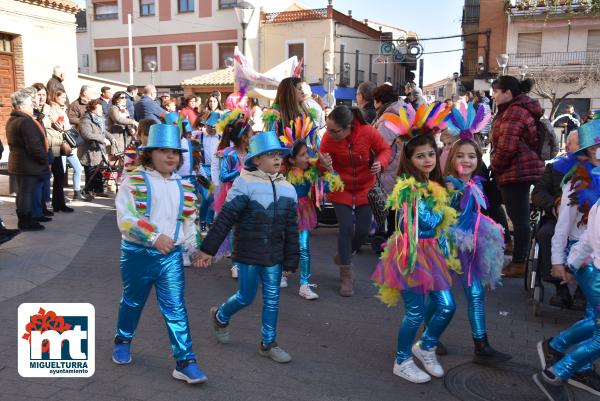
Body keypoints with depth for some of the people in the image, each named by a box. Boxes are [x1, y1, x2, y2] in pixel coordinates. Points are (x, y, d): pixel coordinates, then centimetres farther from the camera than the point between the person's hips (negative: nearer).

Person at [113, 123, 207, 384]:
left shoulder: (184, 187, 7)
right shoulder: (134, 181, -7)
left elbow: (188, 221, 15)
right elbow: (125, 218, -16)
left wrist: (195, 250, 7)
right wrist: (154, 237, -25)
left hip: (170, 255, 2)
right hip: (137, 253, -2)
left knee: (176, 308, -1)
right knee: (132, 302, 17)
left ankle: (185, 361, 4)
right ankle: (123, 341, 44)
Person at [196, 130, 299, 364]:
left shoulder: (287, 189, 3)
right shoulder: (245, 183, -13)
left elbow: (291, 228, 7)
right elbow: (225, 218, -13)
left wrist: (291, 260, 7)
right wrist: (208, 248, -12)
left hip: (274, 255, 5)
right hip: (248, 253, -4)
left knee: (272, 299, 11)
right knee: (246, 297, 8)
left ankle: (268, 343, 27)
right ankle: (220, 316, 39)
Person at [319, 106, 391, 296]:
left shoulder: (368, 132, -23)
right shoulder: (328, 138, -22)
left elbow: (385, 149, -6)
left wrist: (381, 163, -27)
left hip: (365, 188, 1)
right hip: (341, 188, -1)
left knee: (363, 230, 5)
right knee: (346, 228, -8)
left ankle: (343, 256, 37)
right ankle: (346, 276, 8)